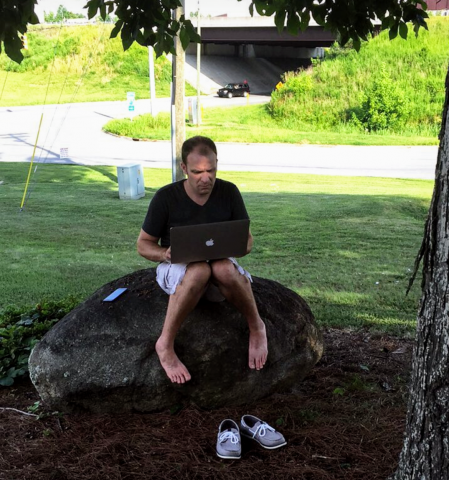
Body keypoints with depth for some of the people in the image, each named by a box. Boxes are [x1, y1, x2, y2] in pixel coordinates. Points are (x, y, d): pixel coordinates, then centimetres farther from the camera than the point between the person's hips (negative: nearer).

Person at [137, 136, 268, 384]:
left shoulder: (228, 192, -4)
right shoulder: (166, 197, -11)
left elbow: (247, 240, 3)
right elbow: (144, 244, -2)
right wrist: (164, 254, -26)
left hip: (220, 263, 2)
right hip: (177, 268, -2)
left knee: (224, 268, -37)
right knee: (199, 271, -39)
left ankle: (256, 328, -13)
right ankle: (165, 345, -29)